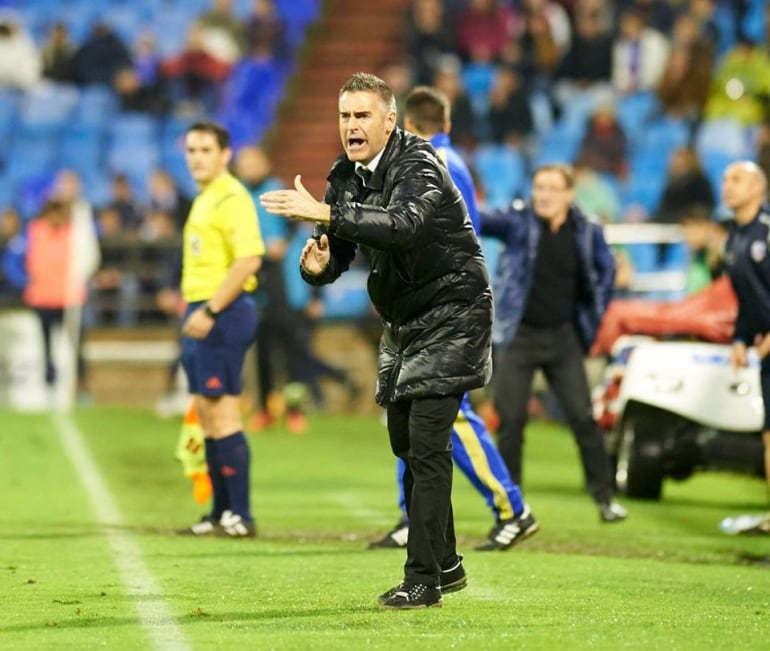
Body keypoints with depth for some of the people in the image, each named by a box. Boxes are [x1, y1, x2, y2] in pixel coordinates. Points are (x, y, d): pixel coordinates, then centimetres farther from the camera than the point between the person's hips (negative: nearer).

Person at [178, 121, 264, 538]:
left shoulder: (231, 198, -12)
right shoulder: (203, 199, 18)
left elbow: (249, 259, -22)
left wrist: (210, 311, -23)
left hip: (223, 315, -10)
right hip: (201, 314, 10)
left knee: (222, 413, -10)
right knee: (207, 415, 11)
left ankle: (239, 516, -7)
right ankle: (221, 514, 16)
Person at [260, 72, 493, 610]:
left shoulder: (419, 164, -21)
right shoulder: (346, 177, 3)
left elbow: (406, 224, -41)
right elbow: (336, 256, 6)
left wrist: (324, 212, -46)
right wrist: (316, 265, -19)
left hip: (451, 313, -9)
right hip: (403, 322, 9)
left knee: (426, 443, -15)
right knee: (406, 444, 13)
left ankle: (423, 579, -14)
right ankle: (445, 564, 28)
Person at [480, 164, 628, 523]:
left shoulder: (587, 231, -1)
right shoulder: (518, 222, -8)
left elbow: (605, 270, 15)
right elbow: (483, 222, -23)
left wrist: (594, 315, 10)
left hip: (563, 338, 2)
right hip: (518, 338, -2)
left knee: (582, 417, 3)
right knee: (511, 419, -1)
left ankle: (604, 496, 12)